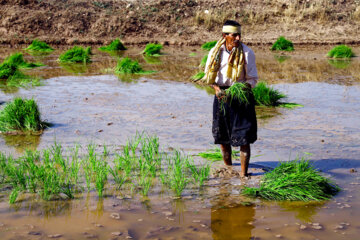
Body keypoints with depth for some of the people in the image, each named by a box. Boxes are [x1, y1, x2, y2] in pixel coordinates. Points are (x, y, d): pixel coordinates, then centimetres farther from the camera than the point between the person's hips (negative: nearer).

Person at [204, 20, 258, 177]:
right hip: (222, 94, 3)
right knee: (221, 133, 11)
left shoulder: (247, 53, -9)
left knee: (243, 135, -7)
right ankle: (228, 166, 34)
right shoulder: (215, 52, -1)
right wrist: (216, 88, -11)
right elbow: (209, 75, 8)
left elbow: (253, 79, -4)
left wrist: (245, 87, -24)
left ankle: (244, 172, 0)